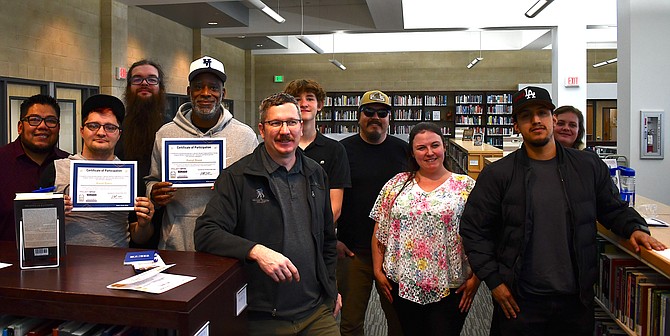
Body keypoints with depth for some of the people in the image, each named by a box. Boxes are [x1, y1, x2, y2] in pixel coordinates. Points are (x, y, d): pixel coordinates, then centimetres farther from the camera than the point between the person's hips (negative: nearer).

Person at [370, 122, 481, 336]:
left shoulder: (466, 186, -2)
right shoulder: (396, 185, 4)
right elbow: (380, 232, 7)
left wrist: (475, 278, -7)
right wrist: (378, 270, 4)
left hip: (450, 287, -2)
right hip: (404, 284, 2)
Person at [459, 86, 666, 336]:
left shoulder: (589, 167, 4)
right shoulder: (497, 174, -4)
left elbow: (614, 209, 17)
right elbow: (473, 229, -3)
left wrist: (634, 227, -4)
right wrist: (493, 280, -7)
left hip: (577, 299, 3)